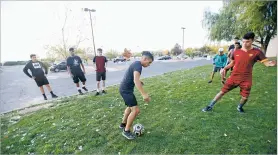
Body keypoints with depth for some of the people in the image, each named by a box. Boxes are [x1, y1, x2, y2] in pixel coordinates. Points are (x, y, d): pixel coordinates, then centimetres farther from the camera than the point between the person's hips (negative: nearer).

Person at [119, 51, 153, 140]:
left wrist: (139, 82, 24)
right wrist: (144, 94, -43)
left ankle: (123, 124, 42)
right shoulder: (138, 65, -20)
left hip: (125, 89, 11)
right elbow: (136, 80, -37)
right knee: (136, 110, -11)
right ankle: (126, 131, 7)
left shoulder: (136, 64, 12)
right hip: (126, 90, -11)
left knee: (130, 107, 27)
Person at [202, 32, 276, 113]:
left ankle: (239, 107, 41)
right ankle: (210, 106, 13)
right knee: (222, 92, 2)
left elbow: (266, 62, -7)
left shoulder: (257, 52, -4)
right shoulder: (236, 52, 2)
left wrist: (271, 63, -30)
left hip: (246, 80, -1)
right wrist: (225, 68, 0)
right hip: (234, 77, 1)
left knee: (245, 97, 6)